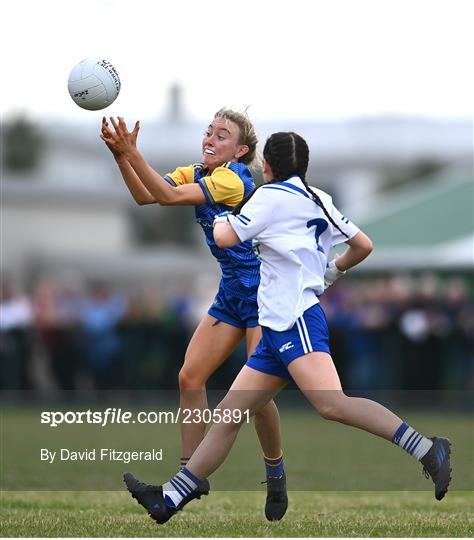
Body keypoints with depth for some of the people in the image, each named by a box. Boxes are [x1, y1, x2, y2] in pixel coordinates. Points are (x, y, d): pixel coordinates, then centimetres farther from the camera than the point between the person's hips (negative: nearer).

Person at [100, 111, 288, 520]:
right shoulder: (197, 174, 5)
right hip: (232, 293, 8)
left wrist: (132, 153, -35)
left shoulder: (235, 179, -20)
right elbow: (145, 195, -6)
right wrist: (121, 155, -20)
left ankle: (276, 478, 9)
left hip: (264, 294, -8)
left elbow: (170, 196, -30)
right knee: (190, 378, -2)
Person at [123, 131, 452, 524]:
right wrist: (333, 271, 37)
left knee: (331, 404, -29)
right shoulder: (318, 200, 18)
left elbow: (224, 238, -7)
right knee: (228, 416, 8)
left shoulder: (271, 196, -5)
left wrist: (221, 219, 15)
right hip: (278, 329, 10)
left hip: (297, 321, -10)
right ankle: (170, 500, 9)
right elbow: (363, 246, 21)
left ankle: (426, 450, -33)